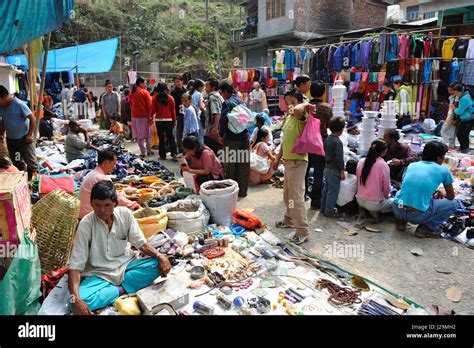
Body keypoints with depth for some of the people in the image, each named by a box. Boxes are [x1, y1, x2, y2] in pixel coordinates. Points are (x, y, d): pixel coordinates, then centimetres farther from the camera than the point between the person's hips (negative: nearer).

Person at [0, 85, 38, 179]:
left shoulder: (19, 104, -19)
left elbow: (32, 118, -17)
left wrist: (29, 135, -16)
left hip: (24, 138, -7)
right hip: (10, 139, 7)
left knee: (31, 161, 1)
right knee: (16, 162, 16)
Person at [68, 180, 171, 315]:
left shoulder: (125, 214, -9)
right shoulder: (86, 224, -18)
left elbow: (141, 243, -2)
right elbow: (75, 265, -19)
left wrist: (160, 256, -23)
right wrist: (75, 298, -35)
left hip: (125, 265, 3)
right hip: (99, 274, -3)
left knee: (158, 264, -21)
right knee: (77, 303, -31)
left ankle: (119, 287, -15)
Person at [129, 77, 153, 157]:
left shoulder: (132, 93, 8)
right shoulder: (145, 92, -7)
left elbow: (131, 104, 12)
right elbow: (149, 105, -8)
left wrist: (134, 112, 17)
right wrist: (150, 116, -2)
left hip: (135, 116, 5)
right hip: (144, 116, -4)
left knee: (139, 135, 6)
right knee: (148, 134, 8)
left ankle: (143, 152, 7)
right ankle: (149, 151, 12)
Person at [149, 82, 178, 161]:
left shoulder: (155, 98, -5)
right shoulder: (170, 98, -1)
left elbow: (153, 110, -2)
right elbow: (173, 111, 2)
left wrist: (151, 116, 18)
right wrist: (174, 121, 11)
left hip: (159, 120, -1)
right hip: (169, 120, 1)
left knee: (161, 138, 8)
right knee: (170, 137, 10)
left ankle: (163, 155, 11)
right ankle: (174, 154, -3)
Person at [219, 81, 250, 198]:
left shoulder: (227, 103, -9)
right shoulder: (241, 102, 12)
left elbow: (224, 120, -19)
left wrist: (221, 135, -9)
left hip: (232, 139, -6)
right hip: (244, 137, 6)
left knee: (230, 165, 5)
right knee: (243, 165, 10)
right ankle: (242, 191, 19)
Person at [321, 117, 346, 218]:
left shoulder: (327, 139, 6)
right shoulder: (337, 142, -20)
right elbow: (339, 158, -20)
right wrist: (342, 171, -15)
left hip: (327, 168, 9)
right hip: (334, 170, -9)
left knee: (326, 189, 17)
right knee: (333, 191, -1)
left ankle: (323, 208, 26)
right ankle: (329, 211, 5)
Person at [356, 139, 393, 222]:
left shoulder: (361, 162, -2)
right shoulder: (383, 165, -16)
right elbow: (386, 188, -9)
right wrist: (386, 196, 13)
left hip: (359, 200, 5)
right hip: (373, 203, -5)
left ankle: (362, 208, 15)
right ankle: (375, 212, 4)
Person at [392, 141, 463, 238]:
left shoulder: (412, 165, 13)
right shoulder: (443, 170, 5)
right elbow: (451, 197, 17)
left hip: (397, 210, 4)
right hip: (418, 216, -4)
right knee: (454, 203, 17)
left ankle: (401, 220, 18)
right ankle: (428, 228, 7)